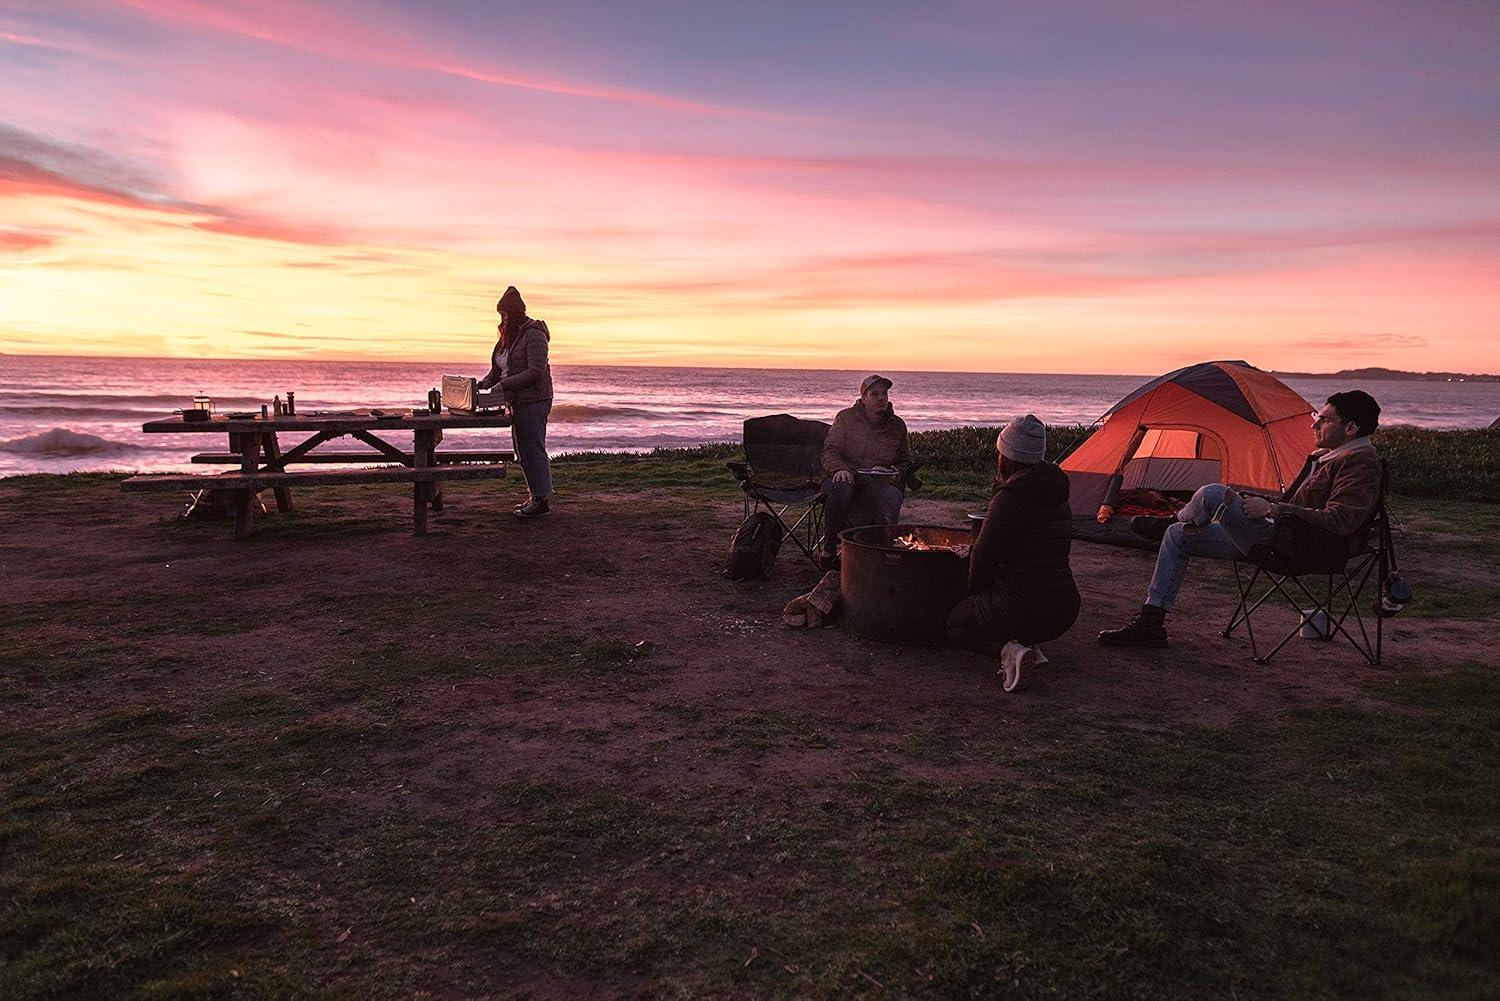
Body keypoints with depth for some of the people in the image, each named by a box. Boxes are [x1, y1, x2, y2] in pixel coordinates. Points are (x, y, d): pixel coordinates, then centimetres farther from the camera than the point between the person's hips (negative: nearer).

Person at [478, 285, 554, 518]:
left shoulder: (534, 334, -14)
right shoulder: (508, 335, 15)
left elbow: (535, 371, -22)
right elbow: (498, 369, 20)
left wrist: (505, 384, -24)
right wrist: (485, 383, 1)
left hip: (534, 401, -10)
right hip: (518, 402, 10)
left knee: (533, 449, -7)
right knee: (523, 451, 13)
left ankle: (541, 500, -2)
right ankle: (535, 494, 22)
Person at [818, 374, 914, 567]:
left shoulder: (897, 425, 14)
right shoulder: (846, 417, 8)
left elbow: (905, 462, 22)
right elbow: (830, 450, 1)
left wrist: (892, 472, -2)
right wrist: (840, 469, -21)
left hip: (880, 484, 1)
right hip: (846, 477, -1)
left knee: (893, 498, -34)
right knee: (841, 487, -38)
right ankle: (829, 547, -26)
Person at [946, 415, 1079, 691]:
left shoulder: (1009, 499, -17)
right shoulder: (1058, 498, 9)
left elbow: (983, 557, -13)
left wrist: (975, 593, 8)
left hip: (1021, 609, -8)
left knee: (955, 624, 19)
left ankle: (1009, 651, -9)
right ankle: (1027, 644, 6)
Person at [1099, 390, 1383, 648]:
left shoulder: (1360, 462, -13)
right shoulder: (1324, 456, 17)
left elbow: (1339, 521, -26)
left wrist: (1272, 509, -24)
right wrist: (1262, 506, 14)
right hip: (1280, 535, 11)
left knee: (1213, 494, -24)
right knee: (1178, 536, 6)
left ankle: (1166, 523, 12)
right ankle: (1151, 623, 3)